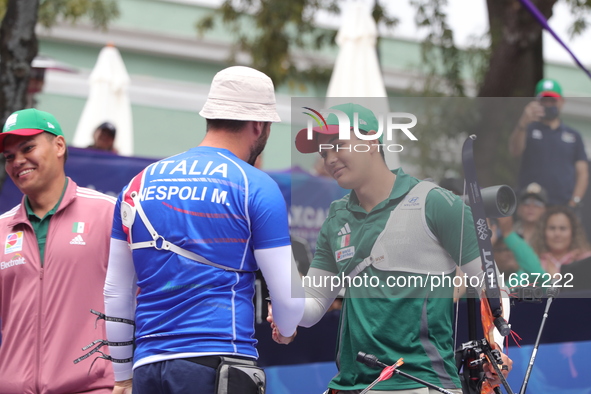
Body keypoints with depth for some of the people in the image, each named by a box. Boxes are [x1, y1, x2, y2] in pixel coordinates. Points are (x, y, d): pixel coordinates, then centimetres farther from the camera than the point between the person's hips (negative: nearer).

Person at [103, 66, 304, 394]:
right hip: (220, 365, -5)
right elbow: (288, 294, -2)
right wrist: (285, 328, 22)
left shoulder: (140, 183, 14)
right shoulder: (257, 187, -1)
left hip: (146, 366, 5)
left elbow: (116, 293, 17)